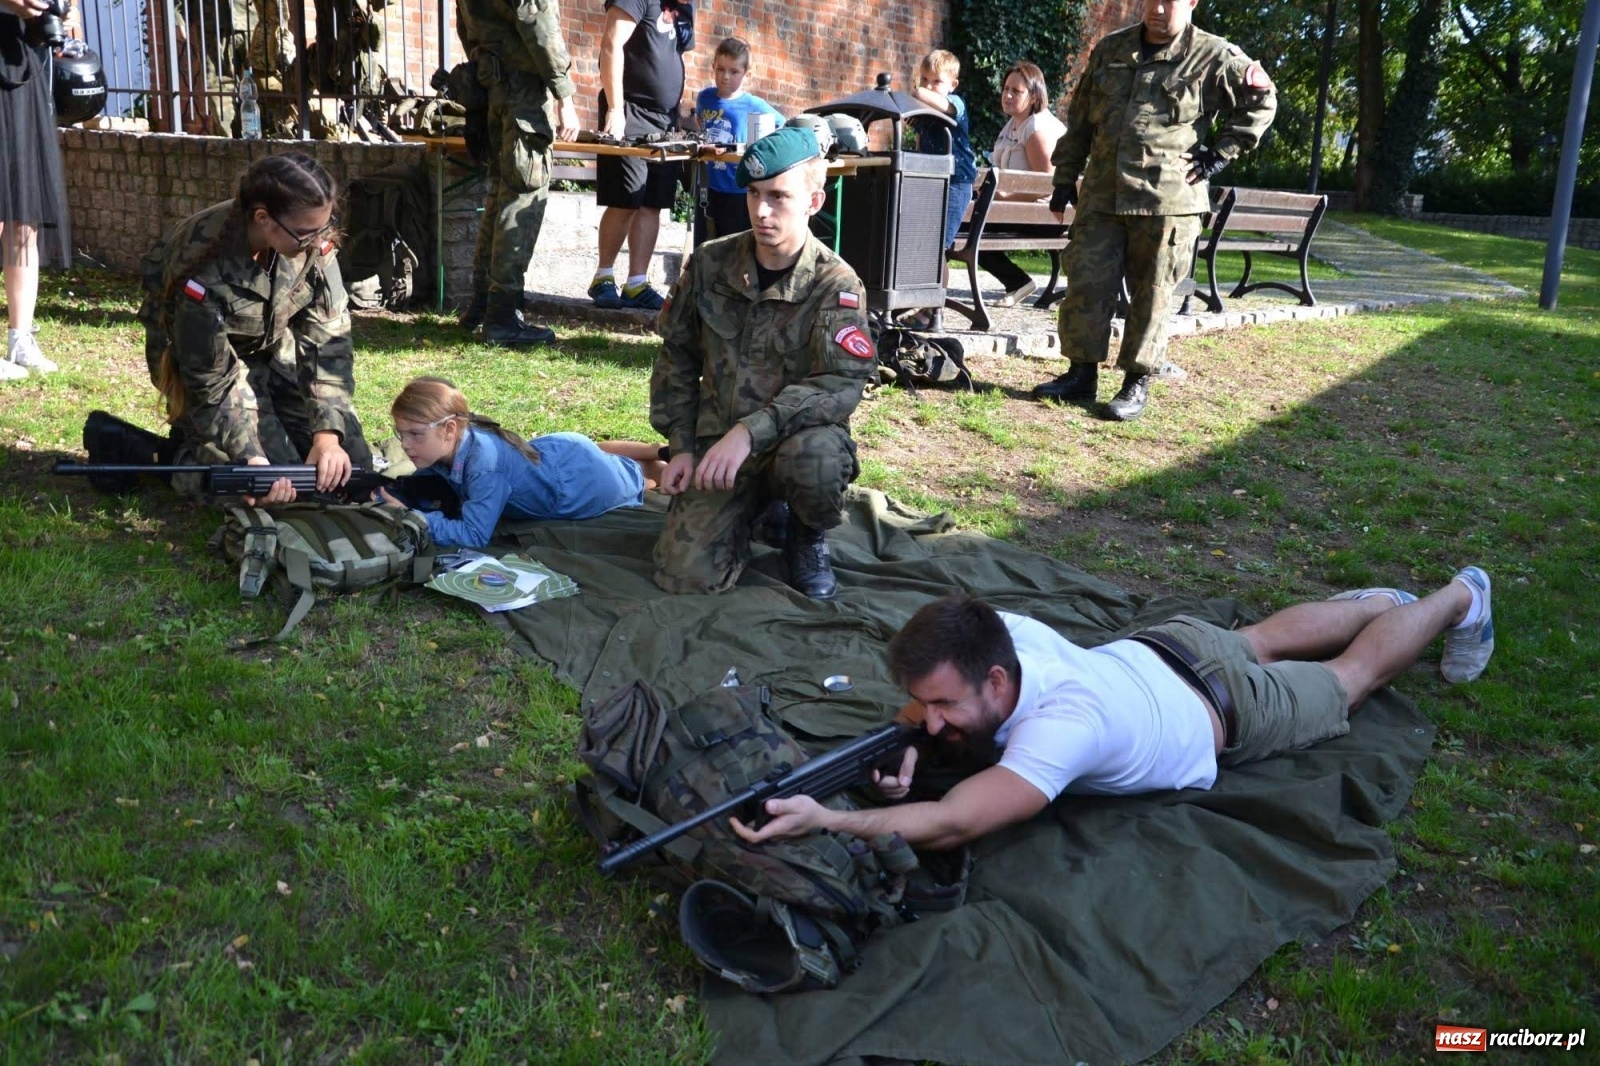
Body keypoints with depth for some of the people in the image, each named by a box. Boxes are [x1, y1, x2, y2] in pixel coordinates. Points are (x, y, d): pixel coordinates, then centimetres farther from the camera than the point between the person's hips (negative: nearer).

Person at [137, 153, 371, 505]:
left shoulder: (314, 240, -23)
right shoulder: (205, 270, -34)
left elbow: (327, 335, -21)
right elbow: (211, 380, -26)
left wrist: (327, 434, -30)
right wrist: (251, 458, -36)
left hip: (276, 350, 5)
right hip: (215, 359, -5)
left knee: (351, 464, -3)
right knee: (279, 487, -17)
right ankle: (184, 450, 9)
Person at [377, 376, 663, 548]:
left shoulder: (484, 465, -43)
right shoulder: (453, 442, -20)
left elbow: (473, 535, -43)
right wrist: (386, 492, -24)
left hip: (584, 483, -8)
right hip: (560, 450, 8)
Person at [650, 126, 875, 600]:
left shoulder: (836, 285, -11)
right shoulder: (710, 263, 0)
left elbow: (844, 383, -24)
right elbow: (676, 356, 11)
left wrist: (751, 431, -34)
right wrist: (680, 446, 3)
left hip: (797, 435, -3)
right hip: (717, 442, 3)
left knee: (813, 455, -40)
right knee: (686, 576, -13)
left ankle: (807, 537, -2)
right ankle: (756, 507, 21)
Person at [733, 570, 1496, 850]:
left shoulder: (1065, 727, -51)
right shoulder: (992, 631, -32)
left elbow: (953, 825, -57)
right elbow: (927, 697, -13)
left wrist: (826, 822, -67)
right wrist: (907, 742, -35)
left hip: (1230, 713, -5)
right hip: (1161, 648, 5)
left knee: (1350, 676, 24)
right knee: (1265, 638, 35)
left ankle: (1459, 598, 50)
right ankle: (1382, 600, 62)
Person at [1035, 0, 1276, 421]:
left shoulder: (1213, 57, -1)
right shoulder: (1110, 49, 11)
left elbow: (1261, 100, 8)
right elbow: (1080, 119, 15)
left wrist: (1221, 153, 1)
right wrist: (1065, 177, 12)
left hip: (1167, 200, -3)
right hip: (1102, 195, 4)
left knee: (1152, 296, 2)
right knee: (1085, 285, 2)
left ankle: (1138, 382, 11)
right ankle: (1082, 373, 13)